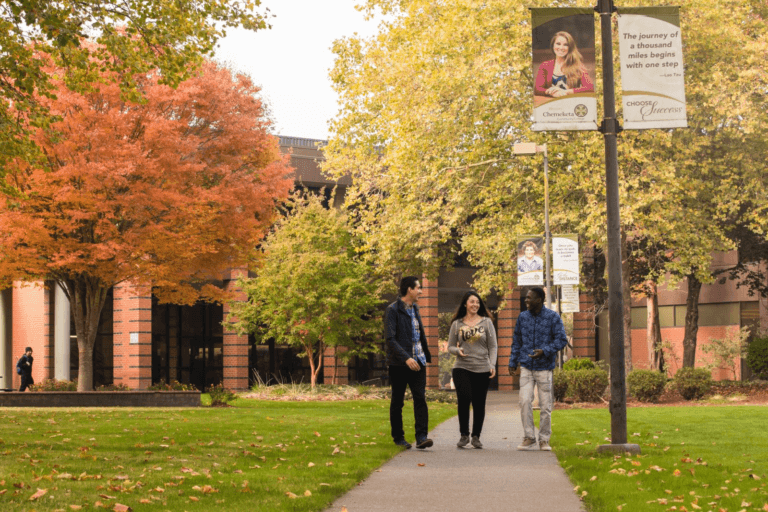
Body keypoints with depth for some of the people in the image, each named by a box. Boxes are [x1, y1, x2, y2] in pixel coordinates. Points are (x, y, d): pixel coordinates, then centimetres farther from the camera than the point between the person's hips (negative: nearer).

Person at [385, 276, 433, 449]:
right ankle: (398, 437, 17)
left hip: (417, 362, 6)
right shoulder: (392, 310, -9)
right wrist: (406, 358, -25)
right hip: (399, 364, -6)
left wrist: (426, 356, 22)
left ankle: (421, 437, -14)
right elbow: (390, 339, -17)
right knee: (397, 401, 5)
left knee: (420, 398, -8)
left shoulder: (414, 309, 15)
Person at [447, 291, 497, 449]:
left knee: (479, 404, 1)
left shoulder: (486, 322, 7)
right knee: (464, 398, -19)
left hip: (482, 369, 1)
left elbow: (493, 347, 6)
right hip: (462, 368, 0)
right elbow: (450, 347, 13)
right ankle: (464, 434, -7)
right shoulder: (457, 324, 9)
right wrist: (458, 351, -10)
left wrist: (492, 365, -7)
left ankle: (476, 436, 15)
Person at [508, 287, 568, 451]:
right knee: (524, 401, -11)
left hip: (544, 368, -2)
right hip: (526, 367, 2)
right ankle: (529, 438, -2)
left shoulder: (553, 317, -2)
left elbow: (561, 339, -6)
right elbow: (517, 341, 16)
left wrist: (544, 351, -20)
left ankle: (544, 440, 11)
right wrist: (512, 363, 13)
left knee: (545, 405, 1)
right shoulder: (523, 317, 8)